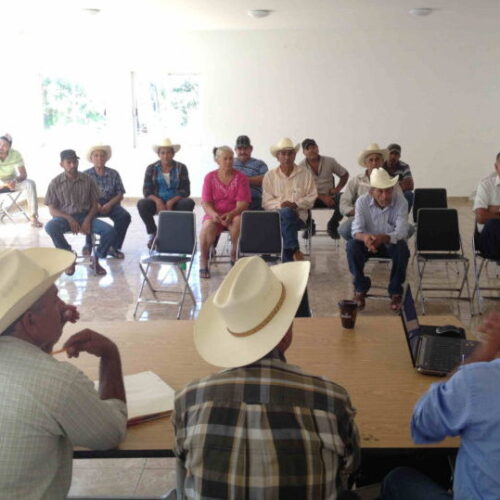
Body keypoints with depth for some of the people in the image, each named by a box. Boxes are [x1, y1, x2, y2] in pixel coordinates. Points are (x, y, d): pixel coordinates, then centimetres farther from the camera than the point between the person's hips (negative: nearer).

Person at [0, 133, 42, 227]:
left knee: (30, 183, -26)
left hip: (12, 181, 1)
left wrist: (15, 180, -42)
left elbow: (23, 175, -20)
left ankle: (33, 217, -26)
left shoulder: (15, 154, -21)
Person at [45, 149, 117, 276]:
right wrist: (69, 218, -18)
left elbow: (94, 204, 6)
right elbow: (52, 210, -1)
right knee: (50, 227, -36)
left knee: (110, 232, -24)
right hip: (65, 217, -1)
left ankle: (96, 258, 4)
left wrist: (88, 220, -14)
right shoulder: (55, 183, 0)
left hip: (85, 216, 1)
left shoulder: (88, 180, 4)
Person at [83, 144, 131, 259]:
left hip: (110, 203, 1)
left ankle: (114, 247, -16)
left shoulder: (113, 174, 9)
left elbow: (120, 195, 5)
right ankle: (88, 244, -10)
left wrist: (109, 204, -15)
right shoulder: (86, 174, 7)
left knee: (125, 216, -29)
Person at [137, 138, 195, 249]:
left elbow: (185, 190, -5)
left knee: (189, 203, -32)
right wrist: (158, 201, -24)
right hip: (157, 202, 1)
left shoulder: (181, 168, 2)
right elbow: (146, 190, -3)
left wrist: (171, 202, -21)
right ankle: (152, 233, -9)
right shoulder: (151, 168, 3)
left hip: (175, 202, -1)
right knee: (142, 204, -29)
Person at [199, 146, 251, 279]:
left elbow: (242, 203, -6)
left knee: (238, 221, -36)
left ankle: (235, 257, -13)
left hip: (234, 214, 0)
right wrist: (214, 214, -21)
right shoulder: (210, 177, 7)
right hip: (214, 214, 0)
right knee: (208, 226, -34)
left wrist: (231, 214, -25)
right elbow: (205, 202, 0)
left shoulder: (240, 177, 3)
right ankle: (203, 262, -13)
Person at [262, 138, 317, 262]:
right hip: (276, 214, 0)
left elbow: (312, 197, 9)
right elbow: (266, 201, 8)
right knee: (285, 213, -37)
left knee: (286, 214, -36)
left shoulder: (305, 173, 13)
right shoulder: (270, 176, 14)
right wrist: (280, 204, -13)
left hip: (298, 215, 0)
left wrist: (296, 204, -9)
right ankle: (295, 251, -30)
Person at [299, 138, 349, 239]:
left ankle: (332, 225, 2)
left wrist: (337, 189, -2)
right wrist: (322, 197, -19)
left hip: (330, 196, 1)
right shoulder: (301, 167, -5)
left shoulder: (330, 161, 2)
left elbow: (344, 174, 14)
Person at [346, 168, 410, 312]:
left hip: (391, 242, -1)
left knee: (402, 248, -34)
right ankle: (360, 288, -8)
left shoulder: (400, 201, -18)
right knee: (352, 245, -29)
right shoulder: (362, 201, -15)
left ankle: (395, 292, -13)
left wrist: (383, 238, -47)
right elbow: (356, 229, -20)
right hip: (368, 242, 1)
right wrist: (365, 237, -46)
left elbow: (402, 232, -25)